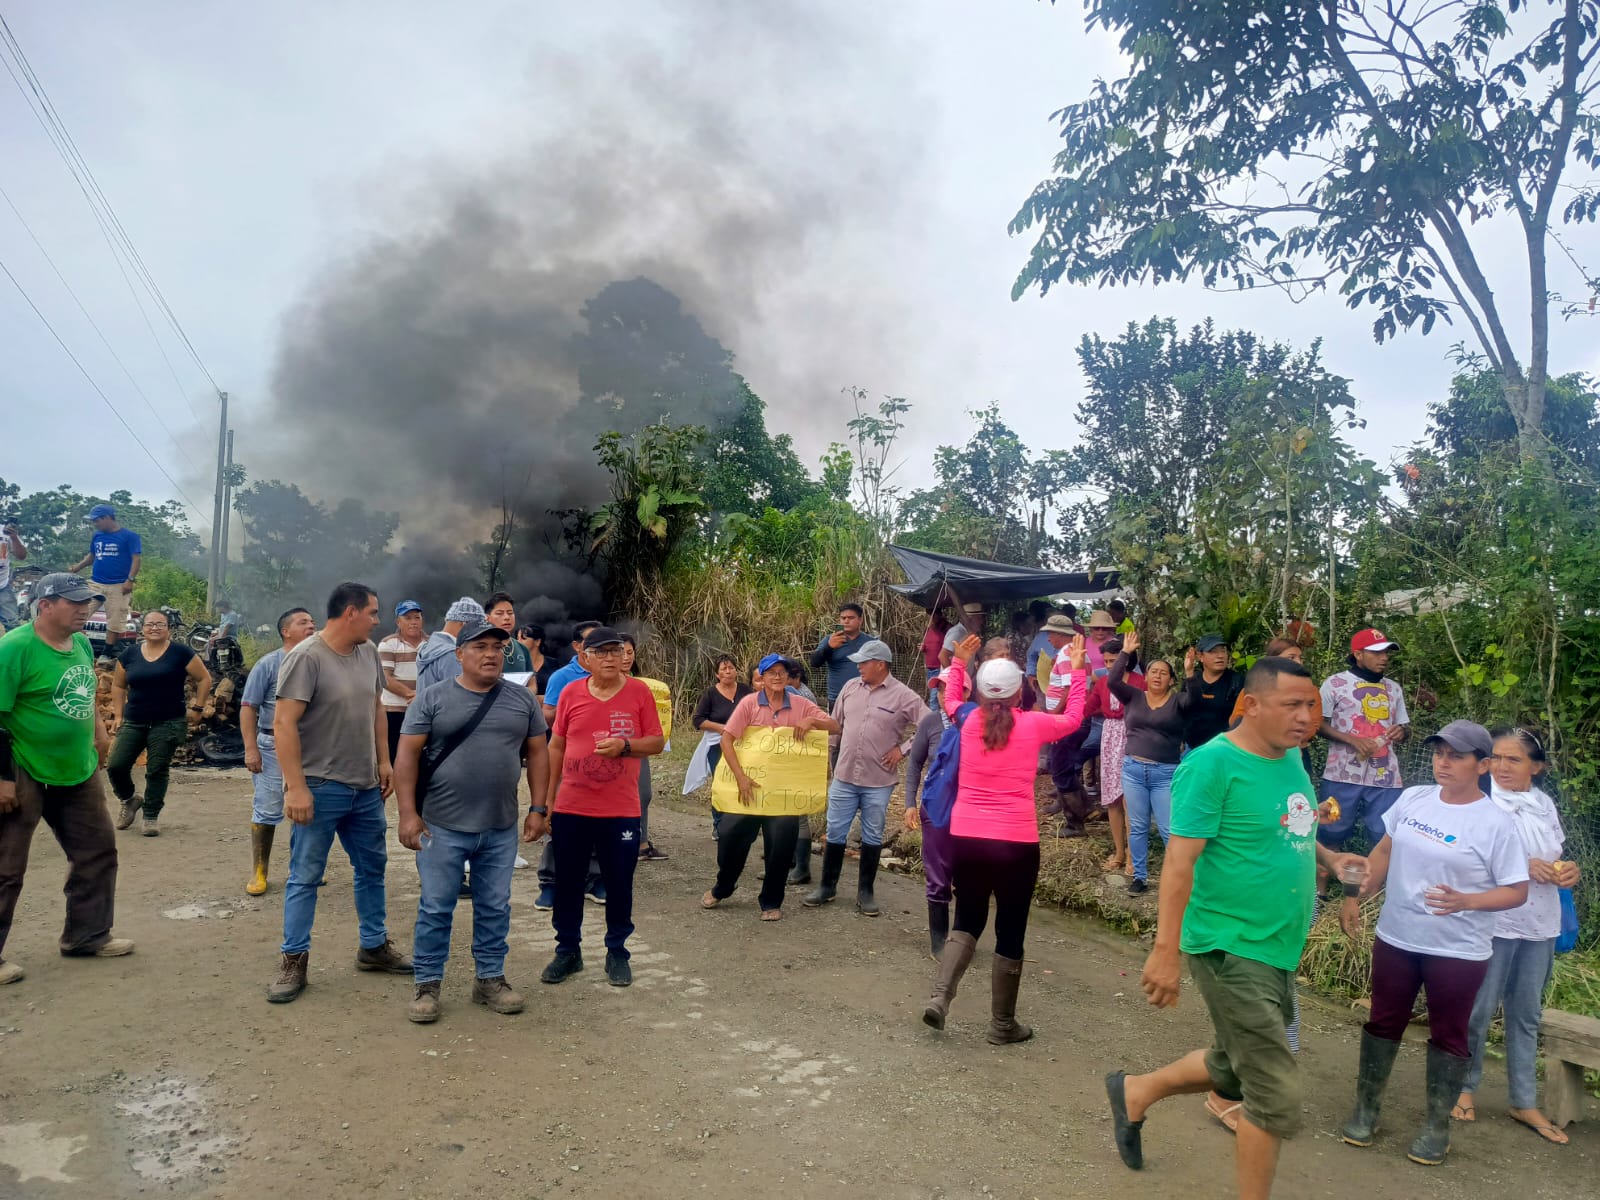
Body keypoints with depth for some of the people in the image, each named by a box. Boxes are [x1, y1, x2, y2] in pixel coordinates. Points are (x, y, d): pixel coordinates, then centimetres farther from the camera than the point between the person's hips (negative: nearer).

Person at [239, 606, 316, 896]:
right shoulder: (268, 663, -7)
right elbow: (248, 707, -7)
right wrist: (251, 749, -12)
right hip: (273, 746, -4)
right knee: (267, 811, 1)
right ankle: (258, 872, 12)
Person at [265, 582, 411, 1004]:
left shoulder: (368, 653, 5)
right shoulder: (306, 657, -17)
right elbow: (284, 723, -20)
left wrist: (384, 761, 13)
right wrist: (295, 787, -22)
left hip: (366, 787, 8)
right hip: (320, 789, -7)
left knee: (372, 868, 17)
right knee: (305, 877, 3)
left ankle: (374, 947, 30)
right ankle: (293, 961, 16)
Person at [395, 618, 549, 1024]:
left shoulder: (523, 700, 4)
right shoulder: (432, 699, -5)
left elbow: (537, 753, 8)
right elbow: (408, 756, -6)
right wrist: (408, 813, -12)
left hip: (501, 829, 3)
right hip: (442, 826, -3)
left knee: (495, 908, 12)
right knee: (435, 909, 6)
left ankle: (490, 979, 26)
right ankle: (426, 985, 19)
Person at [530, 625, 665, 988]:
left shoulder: (639, 692, -3)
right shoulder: (571, 692, 1)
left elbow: (657, 741, 0)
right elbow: (556, 747, 7)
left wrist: (624, 745, -19)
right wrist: (545, 802, 6)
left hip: (621, 811, -1)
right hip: (570, 809, 2)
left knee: (619, 885, 7)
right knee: (567, 883, 10)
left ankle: (617, 953, 24)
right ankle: (568, 951, 27)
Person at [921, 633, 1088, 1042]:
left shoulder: (968, 721, 3)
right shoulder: (1033, 724, -3)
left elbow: (950, 701, 28)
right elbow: (1073, 719, 19)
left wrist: (959, 663, 35)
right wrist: (1077, 671, 27)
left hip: (965, 838, 3)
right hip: (1016, 843, -3)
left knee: (968, 922, 19)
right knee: (1010, 932, 10)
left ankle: (939, 995, 0)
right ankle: (1002, 1024, 18)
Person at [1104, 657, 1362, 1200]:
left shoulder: (1292, 759, 6)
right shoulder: (1213, 763, -20)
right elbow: (1181, 860, -23)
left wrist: (1328, 857, 8)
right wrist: (1167, 952, -25)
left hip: (1278, 951, 9)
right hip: (1232, 950, -9)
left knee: (1233, 1070, 23)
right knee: (1276, 1098, -2)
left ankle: (1134, 1092, 44)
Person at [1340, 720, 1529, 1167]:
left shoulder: (1496, 823, -15)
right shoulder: (1412, 799, -2)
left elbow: (1517, 891, -12)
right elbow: (1385, 851, 10)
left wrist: (1467, 902, -27)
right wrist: (1359, 895, 7)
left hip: (1458, 951, -4)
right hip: (1395, 937, 4)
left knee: (1448, 1034, 11)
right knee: (1383, 1022, 14)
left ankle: (1437, 1125, 26)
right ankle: (1366, 1108, 28)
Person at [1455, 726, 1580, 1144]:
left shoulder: (1544, 804, 6)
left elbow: (1554, 859, 17)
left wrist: (1568, 872, -4)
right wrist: (1523, 867, -24)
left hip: (1540, 924, 6)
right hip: (1493, 921, -6)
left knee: (1526, 1014, 15)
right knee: (1479, 1010, 5)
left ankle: (1524, 1102, 27)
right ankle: (1464, 1087, 24)